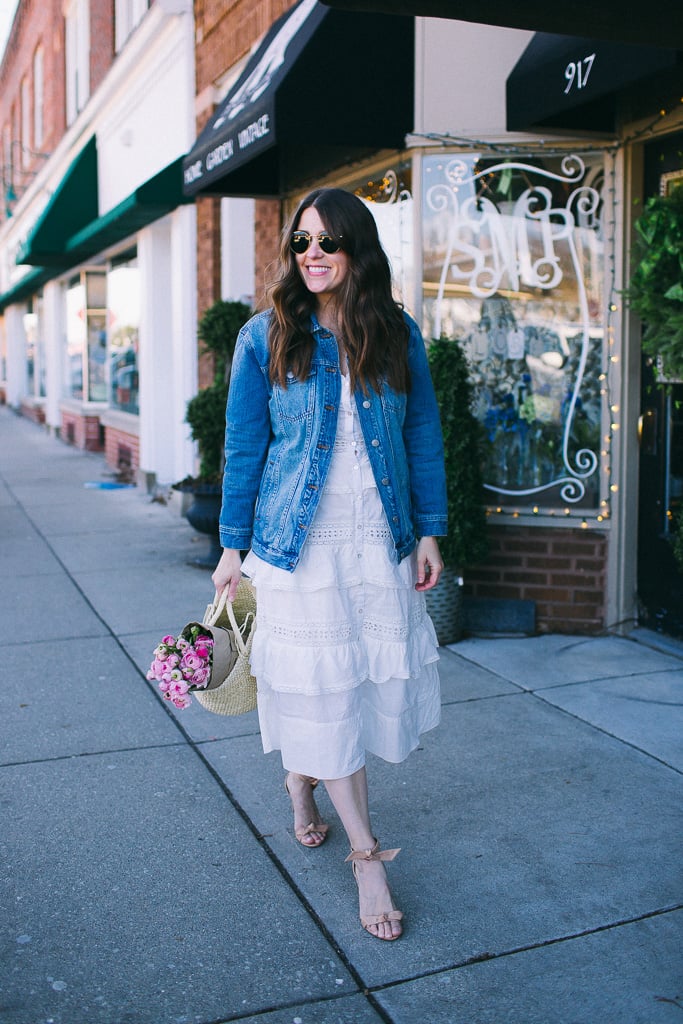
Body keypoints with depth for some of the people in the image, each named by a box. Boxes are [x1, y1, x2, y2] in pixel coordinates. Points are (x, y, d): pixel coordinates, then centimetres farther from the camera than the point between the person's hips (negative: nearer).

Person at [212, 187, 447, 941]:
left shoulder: (398, 335, 4)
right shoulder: (265, 338, -1)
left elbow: (423, 439, 8)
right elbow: (242, 448, 1)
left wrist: (429, 531, 5)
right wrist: (233, 546, 1)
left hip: (381, 540, 3)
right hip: (299, 541, -3)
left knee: (386, 674, 6)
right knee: (322, 684, 0)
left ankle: (301, 774, 35)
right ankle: (367, 855, 13)